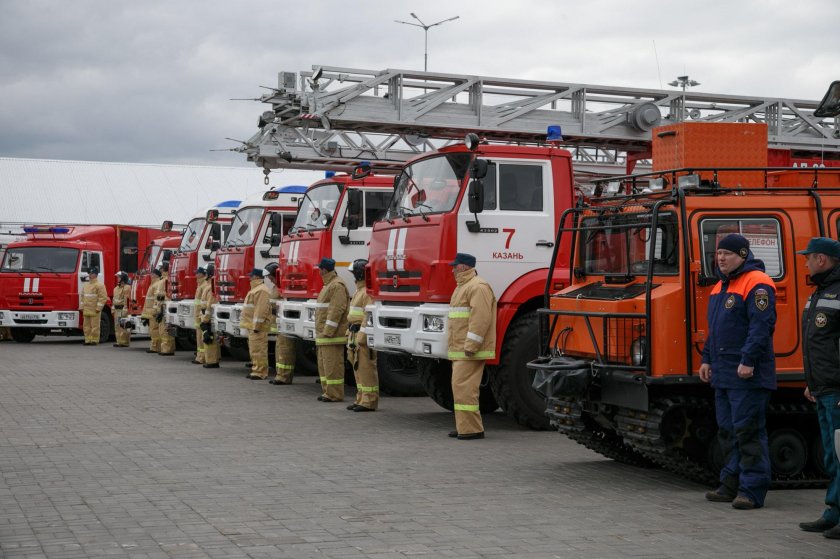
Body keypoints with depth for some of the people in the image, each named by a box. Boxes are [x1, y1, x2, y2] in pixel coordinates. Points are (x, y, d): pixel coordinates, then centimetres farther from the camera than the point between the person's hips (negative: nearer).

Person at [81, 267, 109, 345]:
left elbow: (103, 297, -11)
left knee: (94, 326, -5)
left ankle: (94, 340, -1)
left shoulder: (99, 285, -6)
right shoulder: (86, 285, 18)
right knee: (86, 326, 7)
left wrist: (98, 308, -15)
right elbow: (83, 296, 23)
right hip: (86, 310, 7)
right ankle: (88, 340, 12)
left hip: (94, 310, -7)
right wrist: (82, 307, 14)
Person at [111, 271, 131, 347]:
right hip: (117, 310, 9)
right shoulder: (116, 288, 19)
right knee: (117, 327, 10)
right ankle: (119, 341, 15)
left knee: (123, 327, -10)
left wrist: (125, 310, -22)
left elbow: (127, 299, -17)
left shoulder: (127, 287, -10)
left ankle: (125, 342, -7)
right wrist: (113, 308, 17)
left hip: (123, 309, -9)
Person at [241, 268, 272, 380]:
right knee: (254, 350, 14)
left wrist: (257, 326, -24)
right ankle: (256, 370, 20)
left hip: (258, 326, -11)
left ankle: (260, 373, -9)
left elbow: (261, 309, -22)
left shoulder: (261, 290, -15)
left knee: (258, 350, -10)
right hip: (252, 325, 11)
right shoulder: (256, 289, 20)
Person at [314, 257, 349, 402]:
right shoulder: (328, 285, 20)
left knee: (332, 364, -9)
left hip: (332, 335, -11)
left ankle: (334, 394, -6)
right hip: (323, 334, 11)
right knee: (324, 364, 14)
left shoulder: (337, 285, -14)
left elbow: (336, 310, -21)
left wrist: (328, 331, -22)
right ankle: (327, 391, 20)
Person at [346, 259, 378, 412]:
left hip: (364, 336, -11)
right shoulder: (359, 290, 20)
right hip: (356, 335, 11)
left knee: (366, 367, -8)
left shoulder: (368, 291, -14)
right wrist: (350, 334, 22)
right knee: (358, 367, 13)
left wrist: (362, 335, -26)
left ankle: (369, 401, -6)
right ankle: (361, 399, 18)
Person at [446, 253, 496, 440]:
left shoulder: (478, 287, -14)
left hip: (470, 353, -11)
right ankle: (464, 426, 17)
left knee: (464, 387, -12)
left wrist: (471, 346, -25)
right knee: (460, 387, 12)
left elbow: (481, 318, -23)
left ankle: (472, 429, -10)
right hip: (460, 351, 11)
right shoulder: (462, 287, 21)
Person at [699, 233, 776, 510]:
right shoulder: (721, 287, 19)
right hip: (723, 374, 10)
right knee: (727, 431, 13)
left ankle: (752, 490, -4)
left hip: (747, 376, -10)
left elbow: (762, 327, -20)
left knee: (748, 431, -8)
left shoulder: (757, 284, -11)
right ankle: (732, 485, 21)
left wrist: (749, 361, -24)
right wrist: (707, 359, 20)